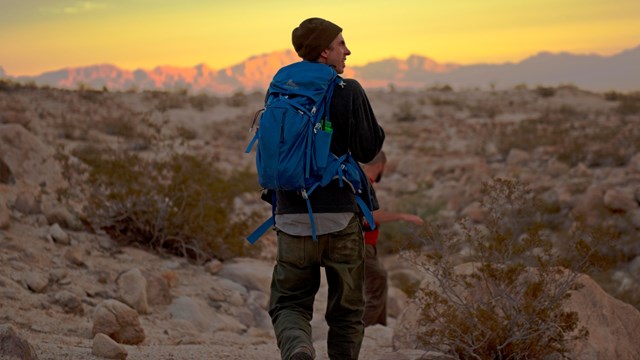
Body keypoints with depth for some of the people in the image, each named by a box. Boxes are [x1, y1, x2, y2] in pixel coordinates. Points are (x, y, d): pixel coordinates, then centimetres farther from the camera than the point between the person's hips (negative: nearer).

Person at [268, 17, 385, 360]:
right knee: (346, 310, 12)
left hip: (293, 218, 3)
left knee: (288, 303, 10)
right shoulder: (349, 92, -8)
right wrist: (378, 129, 13)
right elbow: (367, 151, -7)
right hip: (340, 218, -3)